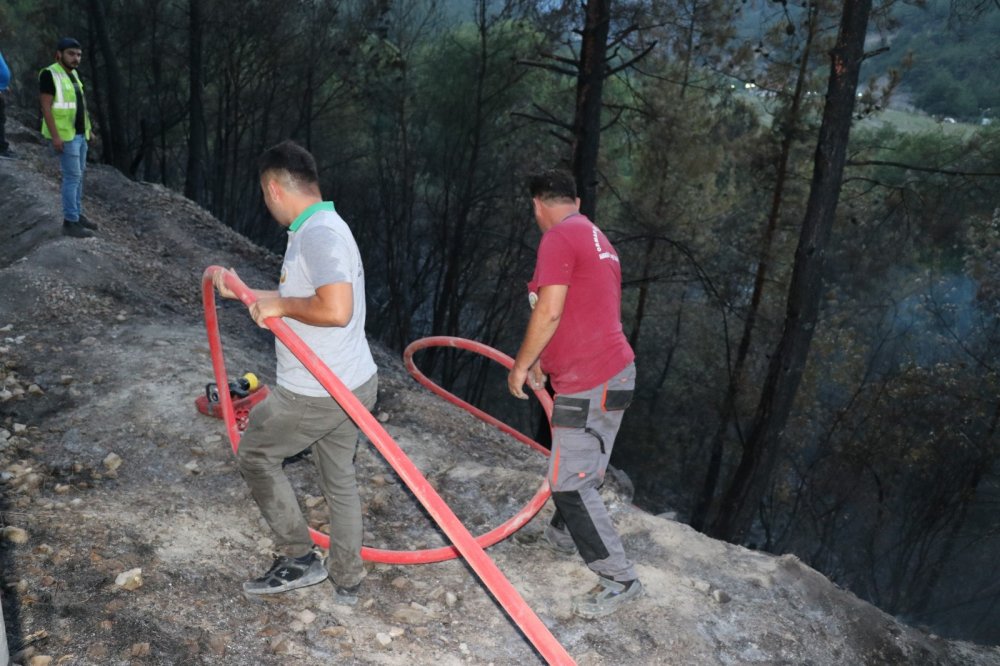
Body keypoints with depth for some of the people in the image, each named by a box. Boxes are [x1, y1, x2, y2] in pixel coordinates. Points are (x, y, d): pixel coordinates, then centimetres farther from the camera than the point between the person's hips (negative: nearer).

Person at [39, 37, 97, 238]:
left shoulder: (72, 75, 10)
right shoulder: (49, 75, -17)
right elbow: (45, 107, -20)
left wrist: (86, 129, 18)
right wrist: (55, 136, -24)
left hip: (78, 132, 9)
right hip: (64, 134, -9)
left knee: (78, 174, 13)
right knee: (72, 176, -8)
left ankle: (77, 214, 23)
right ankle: (70, 222, -2)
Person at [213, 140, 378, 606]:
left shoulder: (319, 233, -22)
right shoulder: (322, 228, 11)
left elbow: (336, 309, -37)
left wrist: (280, 305, -22)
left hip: (316, 394, -9)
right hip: (353, 383, 9)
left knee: (254, 455, 14)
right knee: (340, 478, 20)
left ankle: (299, 558, 21)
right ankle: (347, 580, 35)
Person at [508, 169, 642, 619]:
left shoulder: (558, 237, -12)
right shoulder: (595, 237, 19)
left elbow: (549, 312, -17)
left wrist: (521, 364, -4)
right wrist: (542, 361, 29)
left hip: (589, 383, -10)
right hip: (613, 372, 10)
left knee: (569, 481, -4)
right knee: (585, 470, 24)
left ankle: (618, 579, 3)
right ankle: (565, 534, 42)